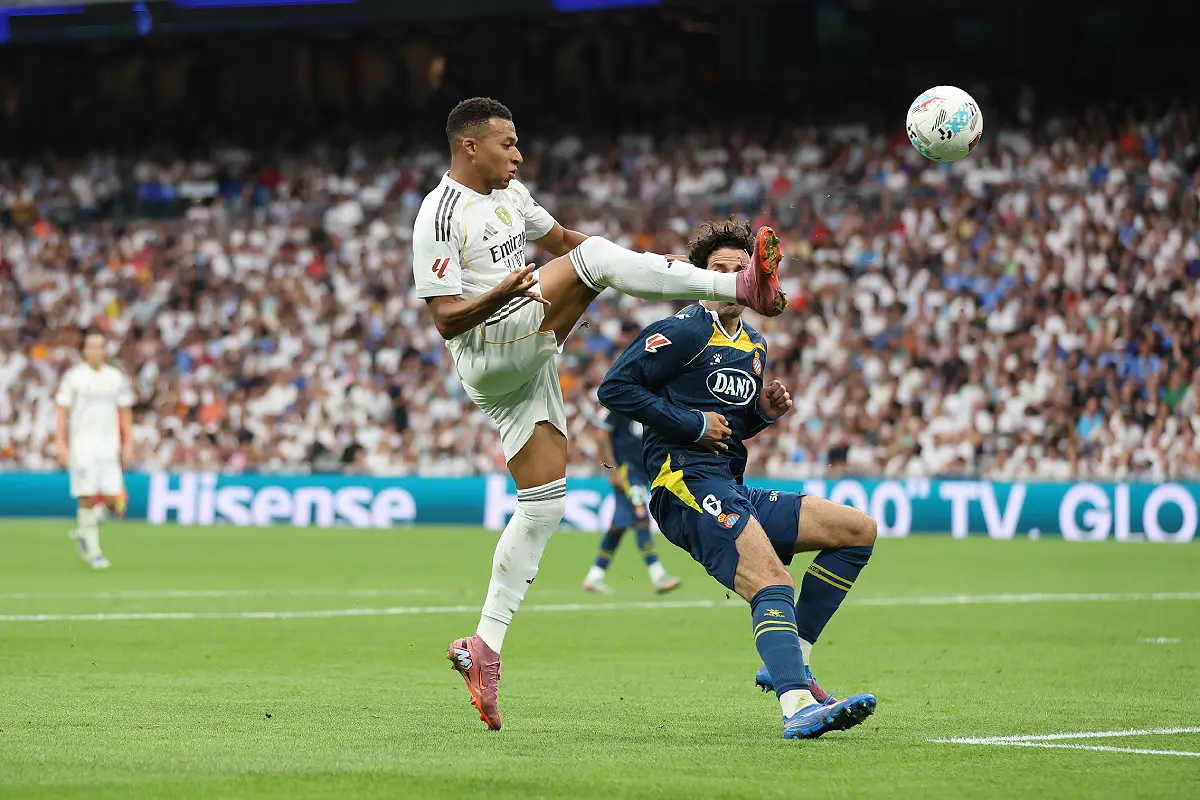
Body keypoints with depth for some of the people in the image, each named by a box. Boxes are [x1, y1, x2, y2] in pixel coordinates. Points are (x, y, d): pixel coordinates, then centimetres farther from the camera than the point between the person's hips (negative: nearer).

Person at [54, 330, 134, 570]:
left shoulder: (116, 378, 9)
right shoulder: (73, 377, 0)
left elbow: (125, 413, 14)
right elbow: (62, 412, 0)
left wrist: (128, 443, 7)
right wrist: (61, 443, -7)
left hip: (109, 448, 3)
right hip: (82, 448, -3)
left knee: (112, 500, -7)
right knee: (87, 498, -6)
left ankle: (84, 532, 20)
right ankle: (92, 550, 4)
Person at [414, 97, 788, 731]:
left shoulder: (510, 193, 18)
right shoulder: (441, 216, -9)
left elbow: (559, 239, 32)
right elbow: (445, 320, -13)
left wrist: (645, 267, 22)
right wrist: (496, 297, -31)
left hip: (526, 363, 9)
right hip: (487, 350, -9)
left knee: (544, 504, 3)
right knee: (594, 255, -20)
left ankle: (484, 648, 4)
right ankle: (741, 288, -25)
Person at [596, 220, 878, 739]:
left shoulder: (755, 346, 21)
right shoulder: (686, 332, -5)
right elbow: (615, 388, -12)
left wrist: (765, 411, 10)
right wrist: (693, 424, -11)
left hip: (731, 492, 9)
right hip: (686, 484, -9)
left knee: (858, 529, 5)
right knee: (774, 585, -29)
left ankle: (789, 663, 2)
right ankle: (797, 706, -46)